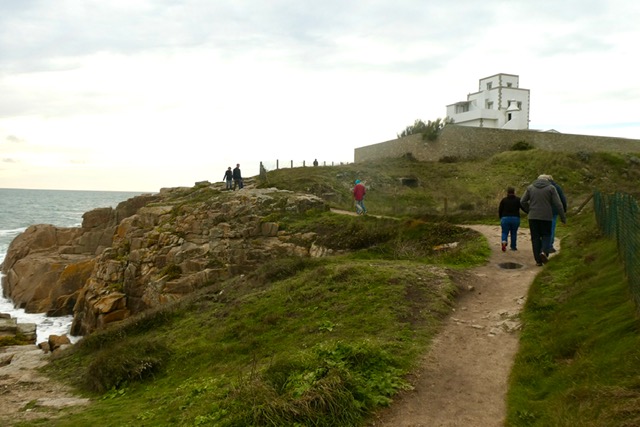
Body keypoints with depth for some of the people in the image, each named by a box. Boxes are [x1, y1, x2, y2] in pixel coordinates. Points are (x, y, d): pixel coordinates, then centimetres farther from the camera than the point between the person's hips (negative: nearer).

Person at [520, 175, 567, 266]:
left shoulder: (530, 187, 8)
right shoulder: (551, 188, 2)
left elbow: (522, 201, 5)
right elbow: (558, 204, -3)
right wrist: (563, 217, 1)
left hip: (533, 217, 1)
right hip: (546, 217, -1)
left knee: (535, 238, 6)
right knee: (546, 236, 13)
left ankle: (538, 260, 4)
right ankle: (544, 251, -14)